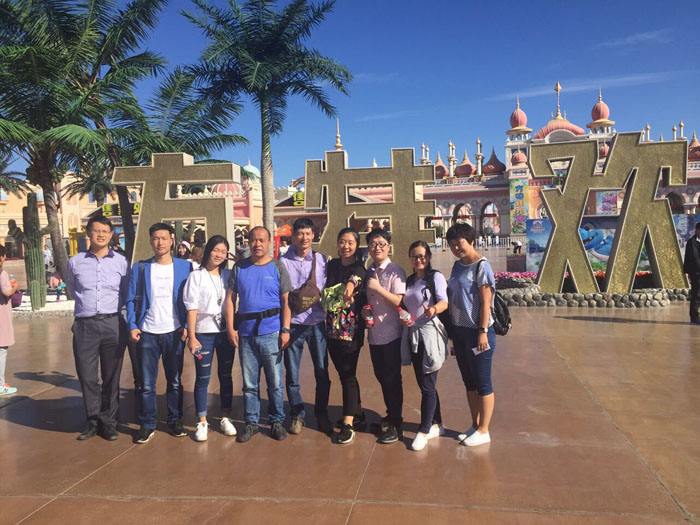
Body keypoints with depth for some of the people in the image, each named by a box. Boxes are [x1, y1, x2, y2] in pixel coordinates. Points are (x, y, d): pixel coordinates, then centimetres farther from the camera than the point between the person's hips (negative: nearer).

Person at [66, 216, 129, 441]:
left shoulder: (121, 262, 1)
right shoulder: (75, 262, 4)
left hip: (113, 325, -1)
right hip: (84, 325, 1)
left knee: (111, 377, 7)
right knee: (87, 377, 6)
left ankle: (109, 422, 20)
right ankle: (93, 421, 23)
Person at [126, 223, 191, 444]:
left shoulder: (184, 267, 3)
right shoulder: (140, 267, 5)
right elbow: (131, 299, 4)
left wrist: (186, 326, -6)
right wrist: (132, 326, -6)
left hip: (174, 332, 0)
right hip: (147, 333, 0)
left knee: (175, 381, 9)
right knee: (147, 383, 5)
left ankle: (175, 421, 22)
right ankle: (147, 425, 17)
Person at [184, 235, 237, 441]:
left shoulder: (229, 275, 8)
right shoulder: (196, 276, -1)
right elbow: (192, 308, -4)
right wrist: (191, 336, -9)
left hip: (226, 331, 3)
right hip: (204, 332, -3)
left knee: (226, 376, 9)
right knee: (203, 378, 2)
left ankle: (225, 418, 21)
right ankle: (202, 422, 12)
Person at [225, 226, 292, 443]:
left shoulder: (277, 267, 1)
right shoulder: (239, 268, 7)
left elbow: (286, 301, -1)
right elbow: (230, 299, 6)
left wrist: (285, 330, -8)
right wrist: (230, 328, -2)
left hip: (271, 333, -2)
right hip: (245, 333, 2)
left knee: (275, 382, 6)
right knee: (249, 383, 11)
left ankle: (277, 421, 22)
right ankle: (251, 423, 24)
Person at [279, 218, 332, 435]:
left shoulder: (322, 260, 5)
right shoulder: (283, 262, -1)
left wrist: (318, 295, -10)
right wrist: (292, 301, -15)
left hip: (317, 322, 1)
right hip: (293, 324, -1)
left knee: (322, 372, 6)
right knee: (292, 374, 6)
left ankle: (322, 414, 23)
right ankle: (297, 415, 23)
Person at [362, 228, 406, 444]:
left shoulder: (396, 271, -10)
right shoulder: (368, 272, 9)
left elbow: (398, 301, -16)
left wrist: (378, 288, -21)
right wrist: (364, 310, 0)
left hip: (391, 333, -6)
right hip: (374, 332, 7)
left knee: (392, 378, 1)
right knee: (381, 376, 16)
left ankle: (395, 423, 15)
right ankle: (391, 416, 33)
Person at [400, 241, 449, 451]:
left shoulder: (435, 277, -5)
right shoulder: (408, 281, 14)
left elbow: (444, 301, -19)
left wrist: (434, 309, -38)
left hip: (429, 333, -7)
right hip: (412, 334, 7)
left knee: (427, 385, -4)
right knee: (424, 384, 13)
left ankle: (424, 430, 7)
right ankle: (436, 425, 27)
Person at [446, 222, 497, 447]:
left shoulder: (481, 266, -12)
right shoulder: (458, 265, 10)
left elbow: (485, 302, -15)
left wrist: (483, 332, -18)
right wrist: (454, 331, 13)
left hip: (477, 331, -8)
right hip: (460, 330, 8)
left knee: (482, 383, 5)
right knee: (469, 382, 16)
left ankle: (483, 431, 16)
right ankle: (475, 426, 29)